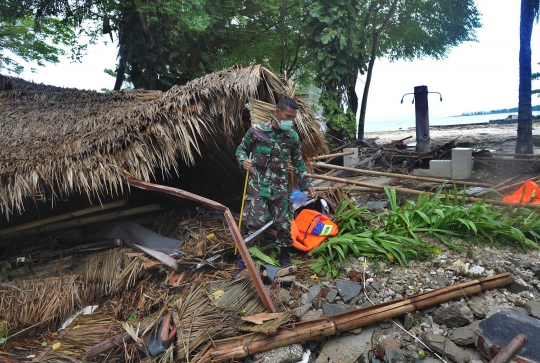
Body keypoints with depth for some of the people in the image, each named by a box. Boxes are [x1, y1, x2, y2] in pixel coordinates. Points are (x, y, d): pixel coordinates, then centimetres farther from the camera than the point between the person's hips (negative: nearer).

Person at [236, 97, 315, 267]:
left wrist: (307, 184, 7)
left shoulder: (293, 137, 1)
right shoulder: (257, 130, -7)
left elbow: (298, 163, 11)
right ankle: (245, 222, 20)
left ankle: (285, 254, 27)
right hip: (258, 184, -2)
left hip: (280, 186, 3)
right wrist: (244, 161, -18)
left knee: (284, 222, 5)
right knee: (257, 221, -16)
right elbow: (241, 148, 4)